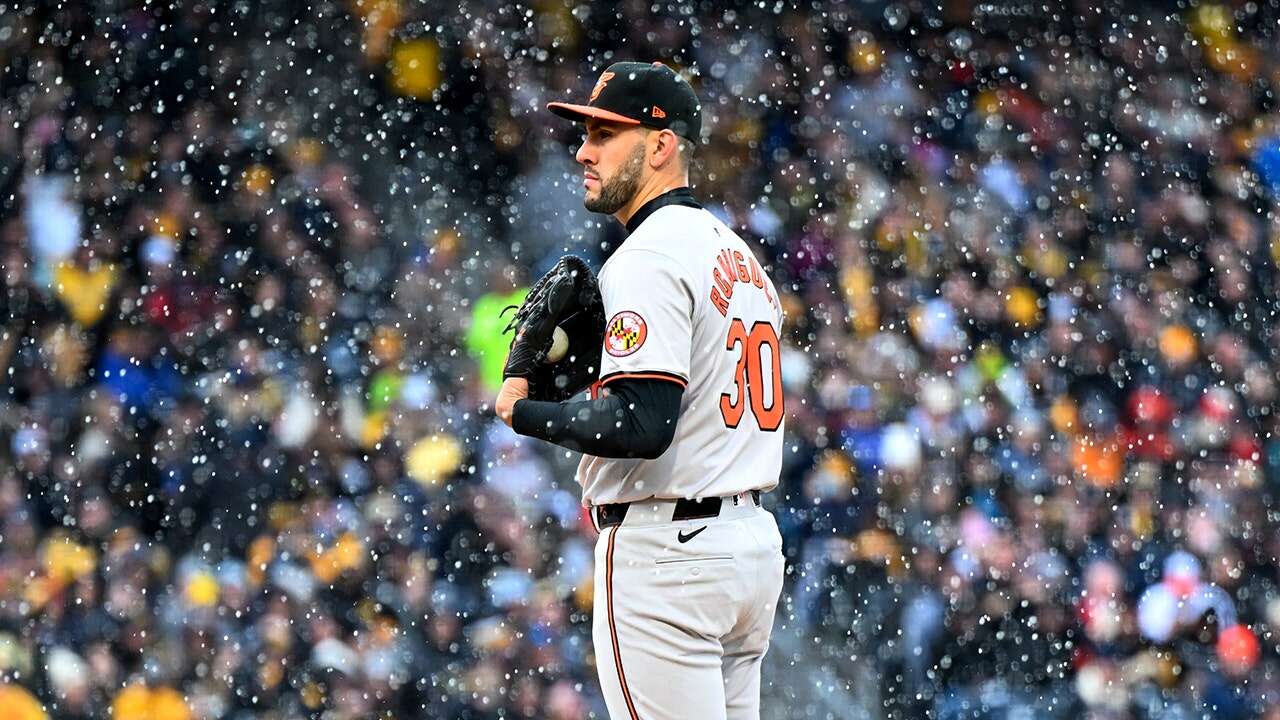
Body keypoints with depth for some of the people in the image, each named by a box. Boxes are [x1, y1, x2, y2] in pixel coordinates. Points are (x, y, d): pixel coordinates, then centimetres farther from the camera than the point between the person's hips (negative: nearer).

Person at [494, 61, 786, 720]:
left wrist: (523, 410, -9)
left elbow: (641, 425, -24)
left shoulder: (649, 256, -14)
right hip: (754, 542, 10)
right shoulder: (738, 252, 17)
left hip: (664, 550, -10)